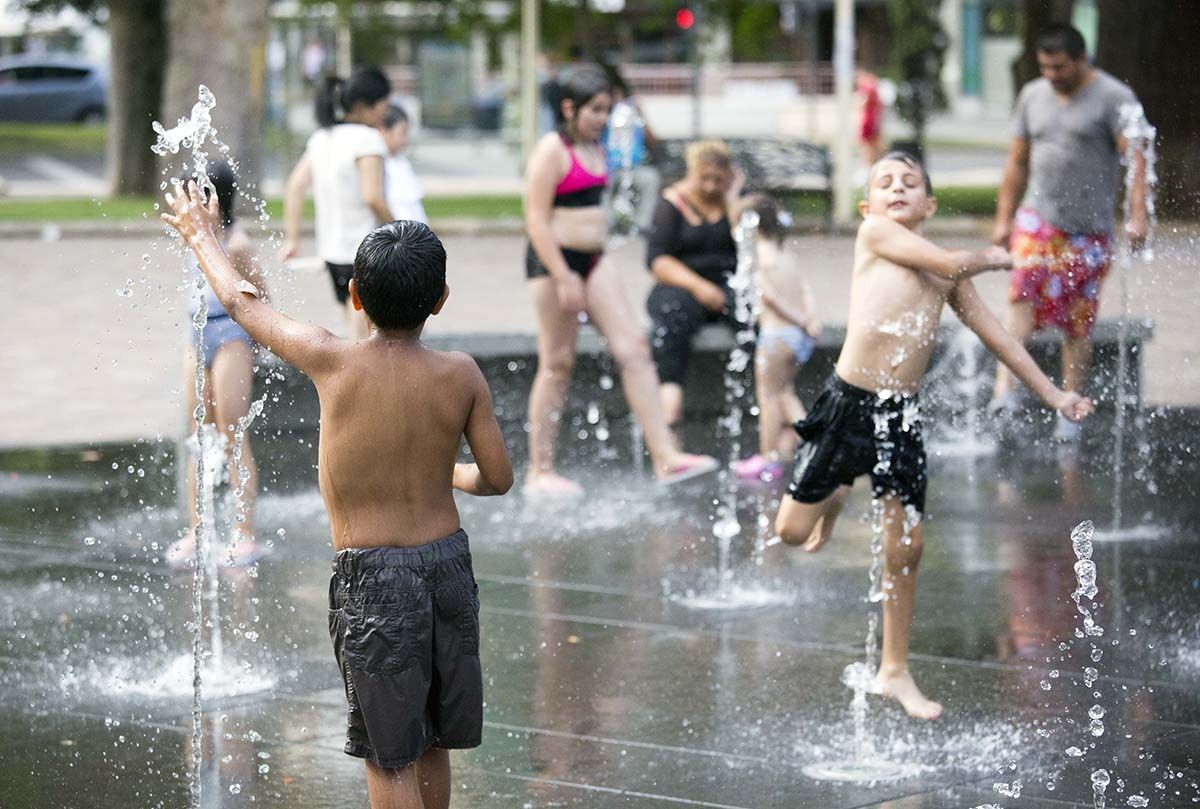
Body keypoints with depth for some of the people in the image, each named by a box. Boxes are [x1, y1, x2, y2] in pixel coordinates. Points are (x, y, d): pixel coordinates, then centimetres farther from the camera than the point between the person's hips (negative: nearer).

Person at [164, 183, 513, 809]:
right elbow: (497, 477, 1)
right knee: (432, 744, 19)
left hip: (370, 575, -3)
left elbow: (242, 303, 4)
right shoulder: (459, 375, -7)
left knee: (390, 757, 2)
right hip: (447, 565, 3)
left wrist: (199, 236, 21)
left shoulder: (331, 362, -12)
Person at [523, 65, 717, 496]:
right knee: (557, 363, -2)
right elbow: (537, 219, -17)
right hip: (555, 261, -8)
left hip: (593, 261, 8)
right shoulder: (552, 150, -12)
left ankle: (665, 457, -6)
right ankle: (540, 473, 7)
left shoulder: (594, 149, 13)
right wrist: (563, 278, -21)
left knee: (633, 347, -2)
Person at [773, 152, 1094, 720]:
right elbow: (952, 264, -11)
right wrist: (993, 258, 11)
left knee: (906, 546, 4)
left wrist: (1052, 394, 20)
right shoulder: (875, 232, -3)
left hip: (902, 416, 4)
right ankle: (833, 498, 35)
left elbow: (994, 334, 20)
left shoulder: (949, 278, 13)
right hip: (849, 402, -4)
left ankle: (895, 671, 19)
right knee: (791, 530, -2)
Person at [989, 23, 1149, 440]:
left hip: (1089, 229, -2)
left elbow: (1137, 157, -13)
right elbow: (1018, 161, 17)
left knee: (1079, 323, 3)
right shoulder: (1033, 95, 10)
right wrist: (1004, 218, 14)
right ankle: (1004, 387, -33)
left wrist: (1138, 214, -25)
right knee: (1023, 295, -20)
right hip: (1037, 218, 3)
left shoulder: (1113, 98, -6)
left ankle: (1070, 413, 12)